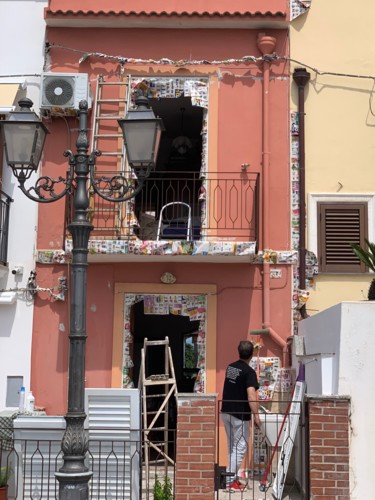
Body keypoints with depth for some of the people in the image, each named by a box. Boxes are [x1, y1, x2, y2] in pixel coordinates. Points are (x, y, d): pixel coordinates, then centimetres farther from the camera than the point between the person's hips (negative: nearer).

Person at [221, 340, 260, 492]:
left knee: (232, 448, 17)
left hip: (226, 412, 7)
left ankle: (233, 478, 23)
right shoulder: (249, 372, -15)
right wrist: (256, 416, -26)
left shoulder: (230, 367, 8)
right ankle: (230, 481, -3)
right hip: (240, 415, -7)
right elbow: (251, 396, -26)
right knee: (240, 448, 0)